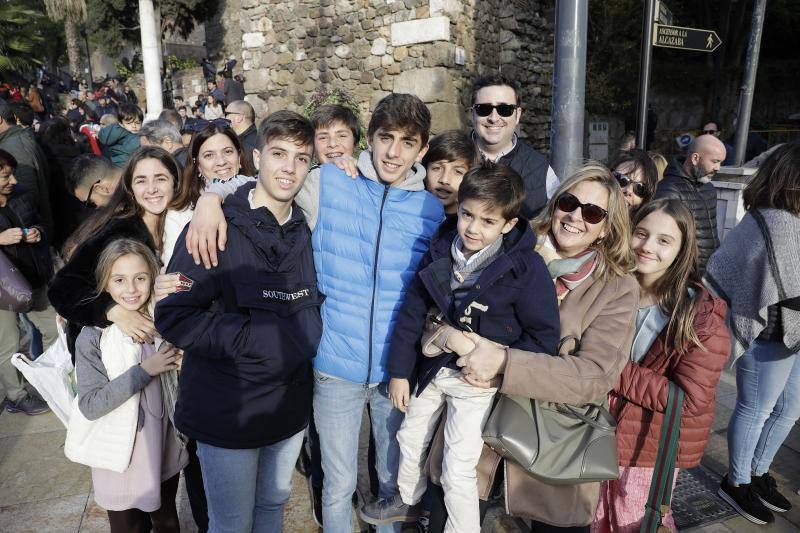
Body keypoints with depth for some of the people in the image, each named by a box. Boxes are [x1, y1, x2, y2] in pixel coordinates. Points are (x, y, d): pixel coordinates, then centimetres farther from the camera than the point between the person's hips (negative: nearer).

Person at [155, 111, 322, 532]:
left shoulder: (305, 231, 3)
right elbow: (172, 316, -18)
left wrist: (308, 332, -2)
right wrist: (252, 338, -25)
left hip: (290, 405, 5)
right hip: (228, 413, -5)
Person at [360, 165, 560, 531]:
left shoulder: (526, 268, -21)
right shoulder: (440, 251, -8)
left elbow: (544, 337, -15)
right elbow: (412, 312, -1)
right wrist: (399, 371, 0)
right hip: (430, 368, 6)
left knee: (457, 471, 1)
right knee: (410, 439, 24)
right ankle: (407, 501, 53)